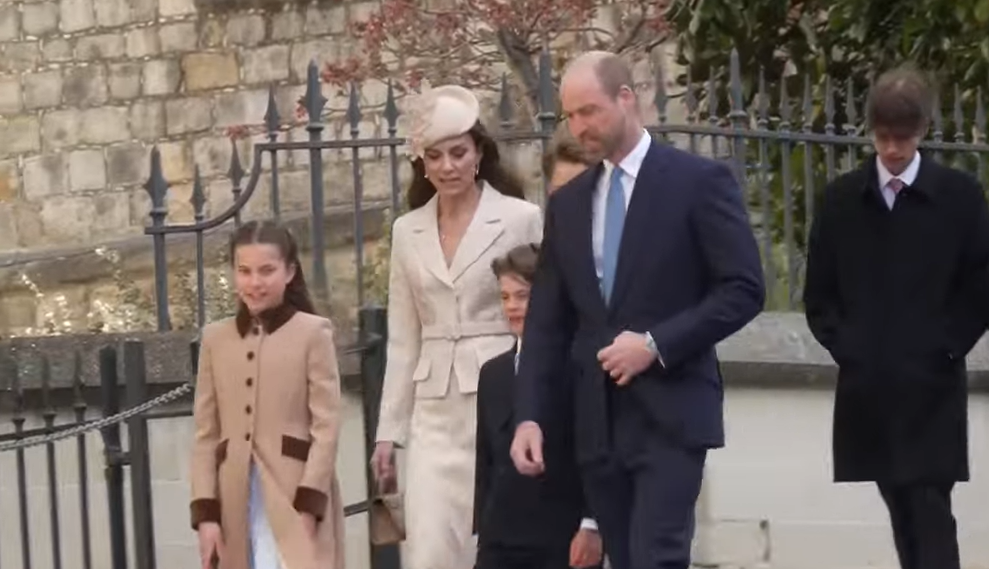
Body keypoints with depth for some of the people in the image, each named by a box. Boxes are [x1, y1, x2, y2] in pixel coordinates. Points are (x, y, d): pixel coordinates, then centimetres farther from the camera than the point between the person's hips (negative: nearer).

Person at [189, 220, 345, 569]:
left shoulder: (313, 333, 2)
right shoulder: (216, 339, 13)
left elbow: (326, 428, -3)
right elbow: (205, 435, 11)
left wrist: (308, 505, -12)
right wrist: (205, 512, 2)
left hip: (297, 497, -4)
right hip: (238, 502, 4)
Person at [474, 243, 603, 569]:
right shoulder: (493, 374, 15)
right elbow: (486, 460, 16)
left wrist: (592, 525, -14)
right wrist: (482, 528, 11)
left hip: (565, 537, -6)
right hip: (502, 541, 6)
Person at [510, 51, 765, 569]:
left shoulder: (699, 181, -2)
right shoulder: (567, 203, 14)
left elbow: (744, 289, -7)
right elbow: (547, 321, 13)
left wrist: (658, 344, -15)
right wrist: (528, 415, 1)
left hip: (670, 413, -5)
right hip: (598, 420, 5)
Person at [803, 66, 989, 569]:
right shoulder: (841, 198, 6)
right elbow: (818, 291, 10)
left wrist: (946, 348, -6)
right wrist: (843, 346, -1)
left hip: (931, 387, -3)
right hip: (866, 385, 3)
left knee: (931, 514, -8)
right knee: (902, 513, 9)